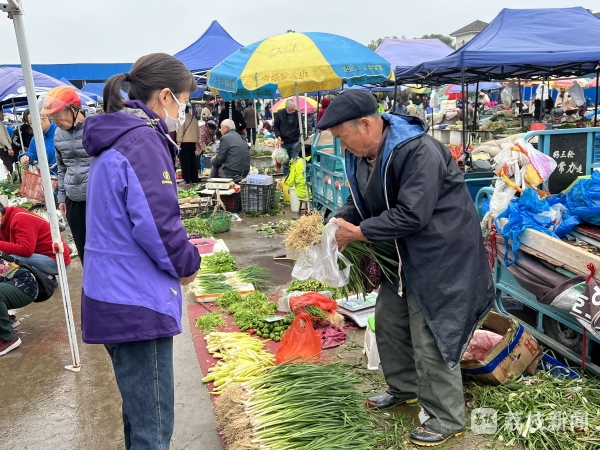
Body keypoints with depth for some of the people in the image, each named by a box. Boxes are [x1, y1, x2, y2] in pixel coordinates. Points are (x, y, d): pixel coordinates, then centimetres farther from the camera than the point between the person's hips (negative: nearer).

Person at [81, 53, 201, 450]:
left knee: (139, 413, 24)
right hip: (137, 303, -10)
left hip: (115, 297, 10)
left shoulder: (115, 138, 14)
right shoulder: (143, 141, -17)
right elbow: (156, 223, -25)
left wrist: (178, 260, 11)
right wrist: (187, 263, -6)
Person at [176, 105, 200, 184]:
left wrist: (179, 143, -9)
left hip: (184, 143, -6)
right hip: (193, 143, 6)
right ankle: (194, 179, 14)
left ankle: (186, 180, -4)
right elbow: (197, 131, 14)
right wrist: (197, 143, 21)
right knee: (193, 161, 10)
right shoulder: (194, 119, 10)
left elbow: (180, 130, -11)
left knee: (185, 161, -3)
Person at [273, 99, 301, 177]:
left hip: (295, 142, 0)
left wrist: (301, 137, -7)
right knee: (285, 162, 7)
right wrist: (278, 136, -10)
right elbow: (275, 126, 5)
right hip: (284, 142, 1)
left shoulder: (298, 114, -5)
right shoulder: (279, 113, -6)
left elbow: (301, 127, 7)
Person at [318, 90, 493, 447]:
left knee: (430, 336, -3)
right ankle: (404, 387, 42)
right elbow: (359, 202, 10)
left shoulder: (419, 152, -28)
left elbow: (412, 215, -32)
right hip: (403, 254, 9)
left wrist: (358, 232, -26)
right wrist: (338, 223, -10)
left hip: (441, 253, -9)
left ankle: (447, 419, 17)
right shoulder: (361, 154, 0)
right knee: (389, 320, 19)